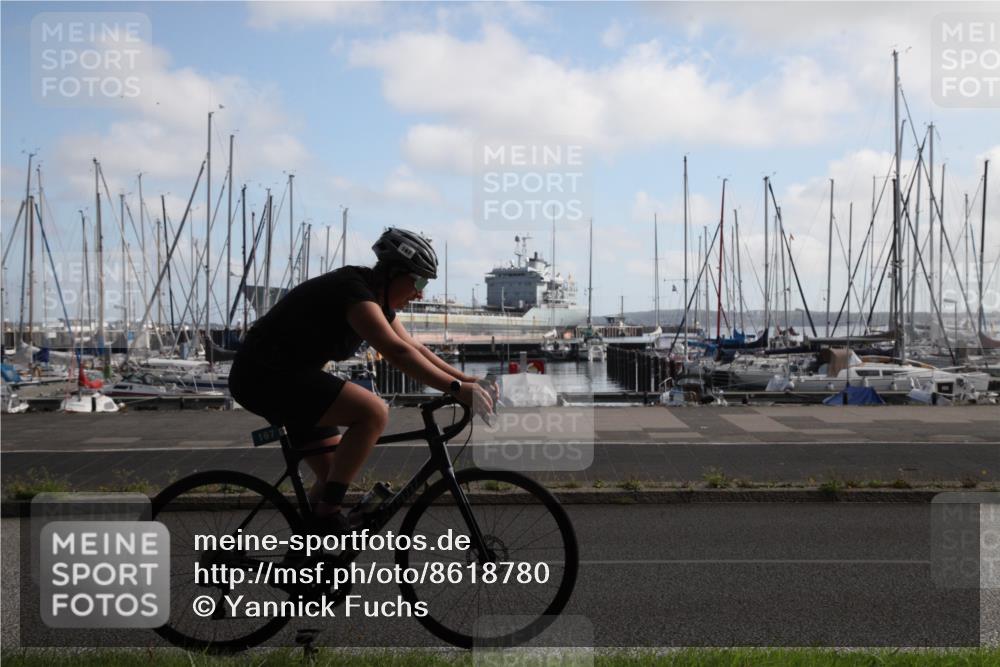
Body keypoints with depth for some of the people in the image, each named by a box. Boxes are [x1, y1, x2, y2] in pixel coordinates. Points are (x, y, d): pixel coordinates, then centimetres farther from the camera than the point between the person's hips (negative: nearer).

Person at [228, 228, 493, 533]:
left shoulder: (377, 300, 10)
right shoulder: (355, 292, -21)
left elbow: (414, 347, 15)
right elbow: (397, 352, -32)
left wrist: (464, 378, 5)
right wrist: (456, 388, -34)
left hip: (288, 376, 11)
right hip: (265, 374, -11)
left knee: (335, 475, 11)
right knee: (374, 412, -24)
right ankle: (327, 513, -16)